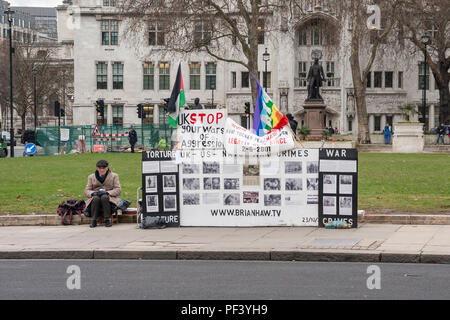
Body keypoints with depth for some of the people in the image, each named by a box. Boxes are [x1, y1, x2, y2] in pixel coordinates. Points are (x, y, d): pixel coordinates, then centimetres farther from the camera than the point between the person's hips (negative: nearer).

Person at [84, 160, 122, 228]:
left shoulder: (114, 176, 12)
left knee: (104, 197, -36)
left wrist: (107, 192, -16)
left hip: (109, 198, -1)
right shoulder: (91, 177, 16)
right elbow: (86, 191, 9)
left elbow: (118, 190, 1)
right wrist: (93, 193, -15)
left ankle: (107, 219, -30)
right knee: (96, 198, -35)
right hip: (94, 198, 1)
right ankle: (94, 220, -28)